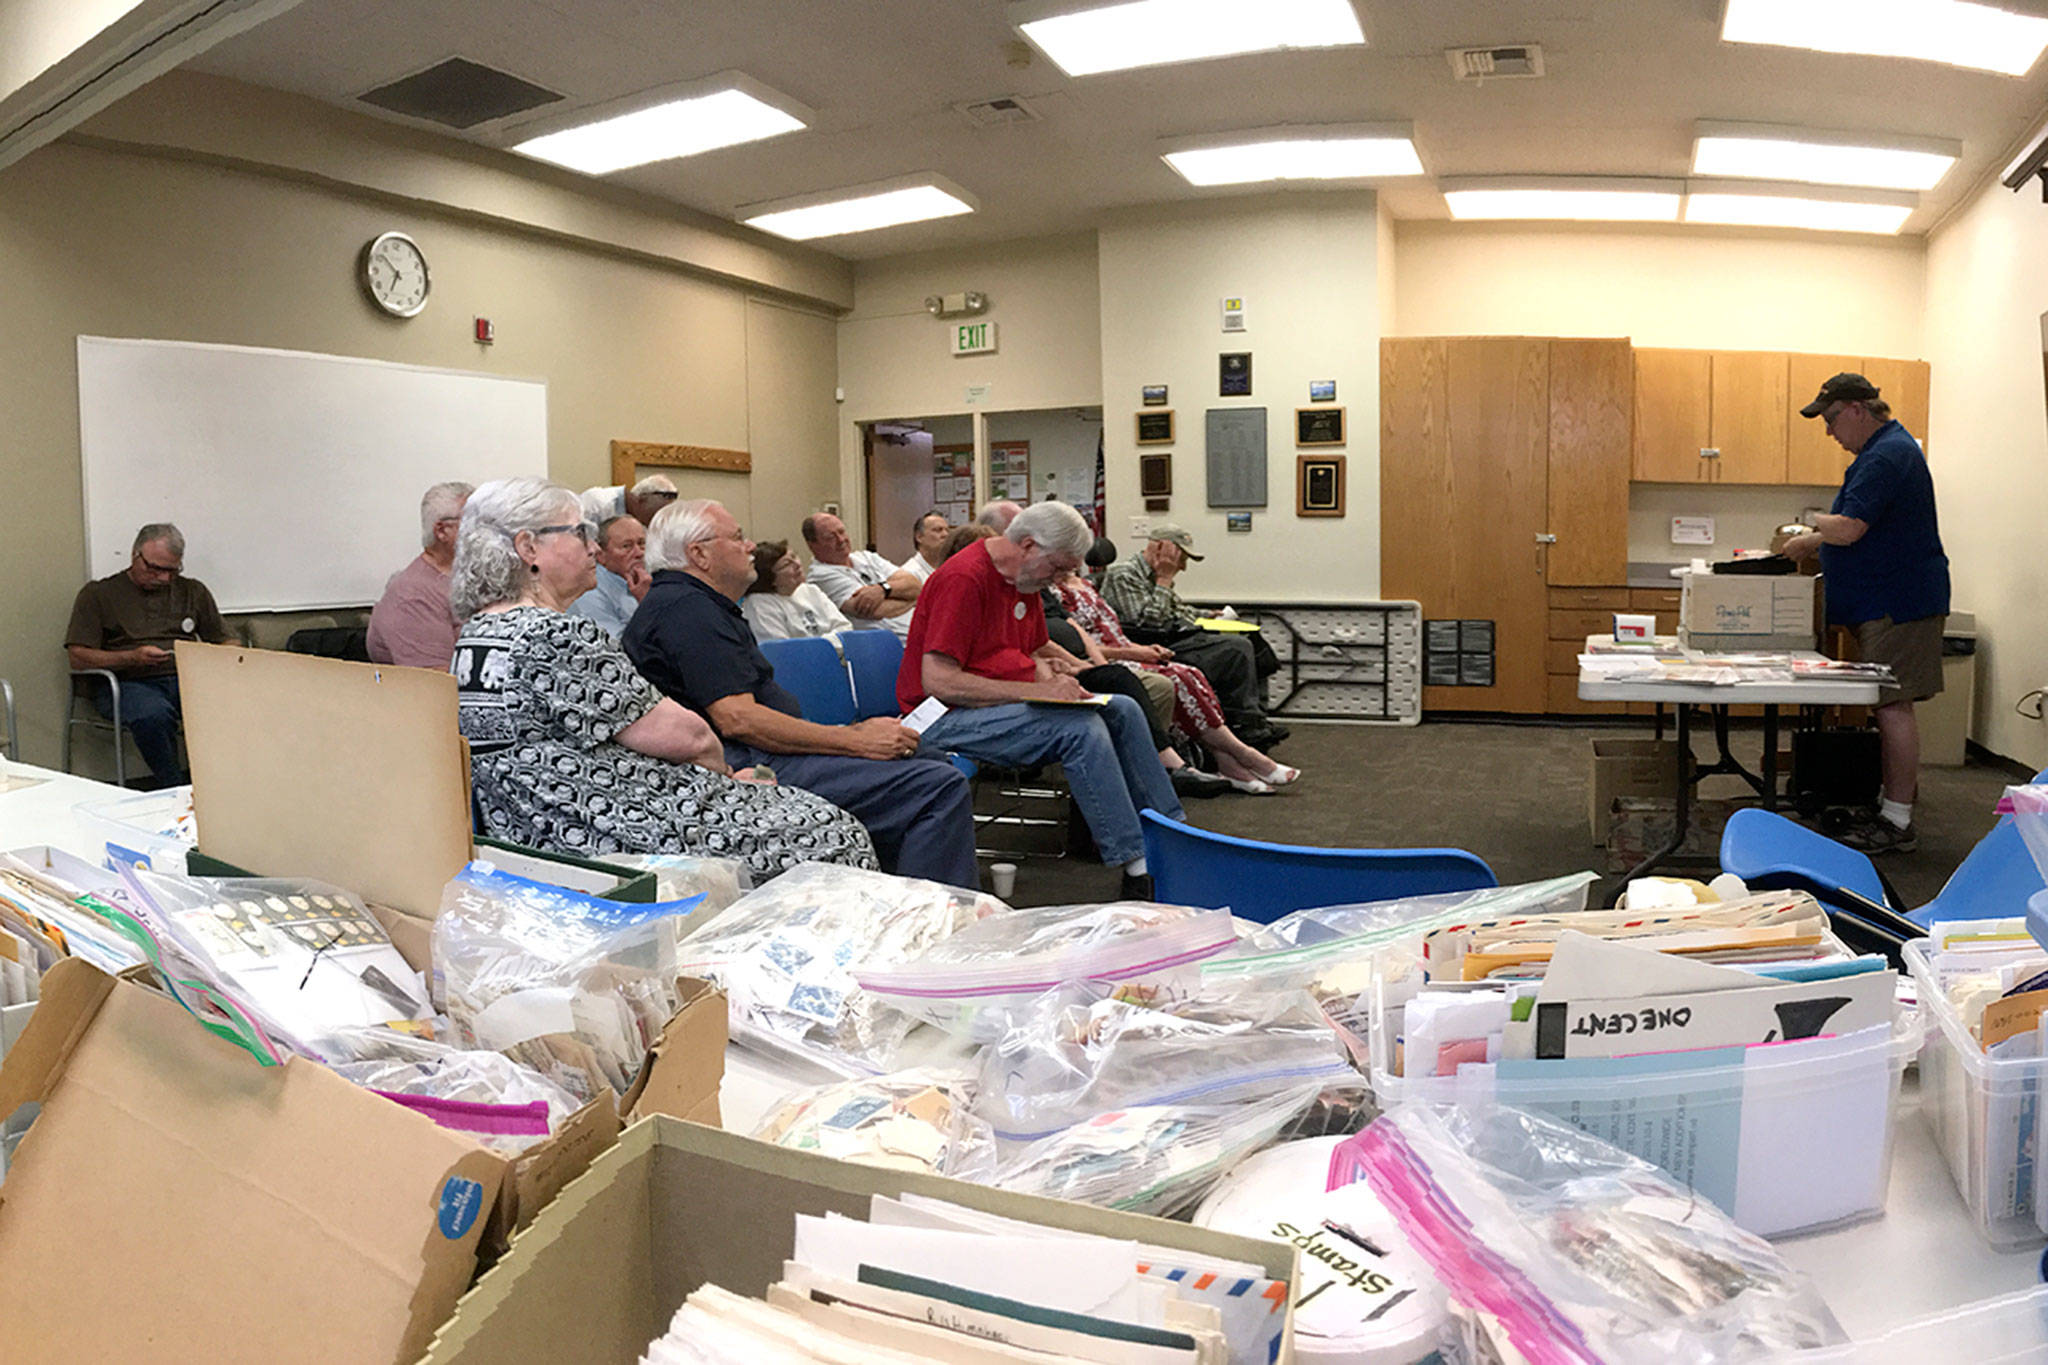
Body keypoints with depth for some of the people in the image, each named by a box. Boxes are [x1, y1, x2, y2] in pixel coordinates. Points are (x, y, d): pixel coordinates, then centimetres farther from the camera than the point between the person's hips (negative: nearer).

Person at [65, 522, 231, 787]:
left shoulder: (193, 591, 22)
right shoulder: (98, 594, 12)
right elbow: (78, 657, 4)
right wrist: (132, 658, -12)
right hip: (129, 683, -2)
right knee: (153, 715, -41)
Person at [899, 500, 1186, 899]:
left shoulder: (1027, 579, 12)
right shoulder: (964, 578, -18)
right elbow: (937, 681, -25)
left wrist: (1045, 670, -2)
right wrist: (1035, 689, -26)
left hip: (1005, 701, 10)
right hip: (948, 717, -10)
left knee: (1122, 710, -1)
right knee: (1080, 728, -27)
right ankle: (1137, 869, -22)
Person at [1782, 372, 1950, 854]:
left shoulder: (1887, 456, -17)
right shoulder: (1885, 448, 18)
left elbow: (1847, 529, -24)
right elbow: (1860, 526, 25)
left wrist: (1818, 523, -4)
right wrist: (1810, 541, 14)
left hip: (1898, 603, -11)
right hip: (1886, 601, 11)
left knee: (1894, 706, -8)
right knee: (1890, 705, 14)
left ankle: (1896, 823, -5)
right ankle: (1895, 798, 21)